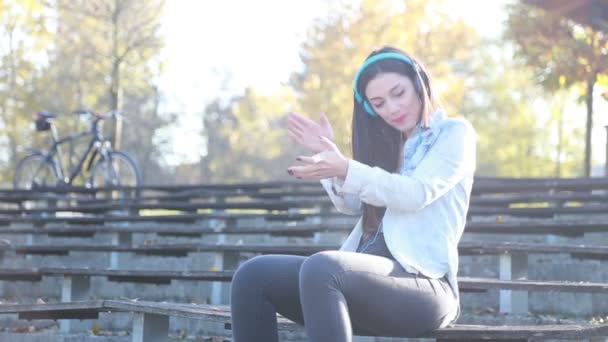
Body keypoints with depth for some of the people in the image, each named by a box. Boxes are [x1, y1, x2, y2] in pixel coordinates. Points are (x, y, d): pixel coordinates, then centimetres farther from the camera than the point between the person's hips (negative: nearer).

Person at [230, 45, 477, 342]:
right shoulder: (388, 143, 26)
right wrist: (329, 156, 2)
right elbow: (352, 204, 17)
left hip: (424, 282, -7)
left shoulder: (455, 133, 6)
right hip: (368, 277, 7)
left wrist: (346, 169, -20)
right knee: (253, 276, -11)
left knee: (321, 268, -36)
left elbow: (416, 194, -11)